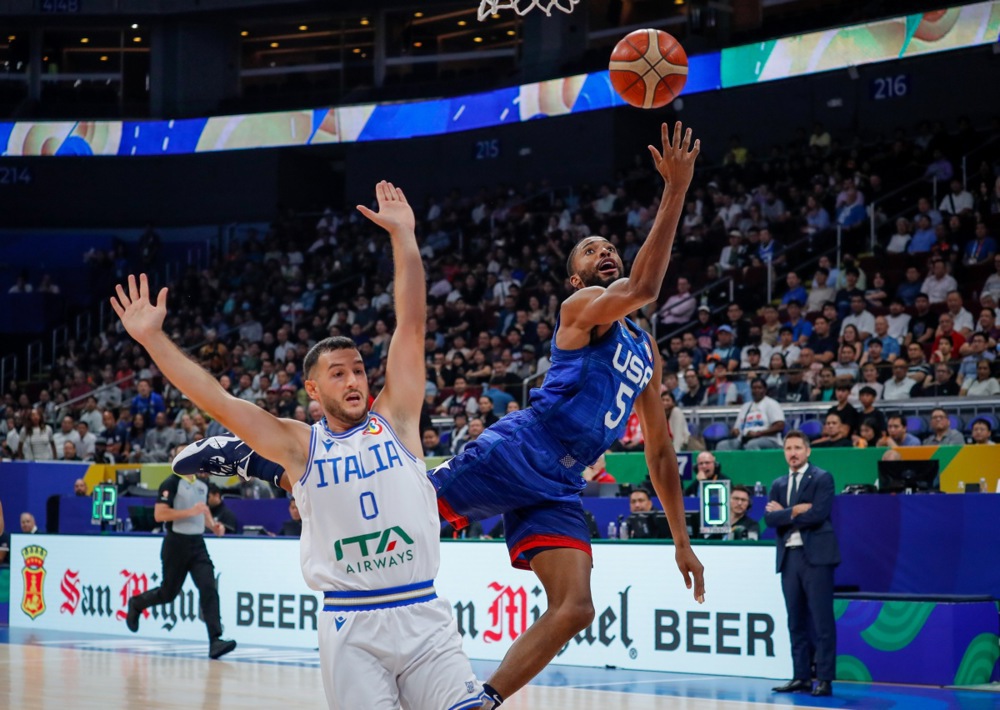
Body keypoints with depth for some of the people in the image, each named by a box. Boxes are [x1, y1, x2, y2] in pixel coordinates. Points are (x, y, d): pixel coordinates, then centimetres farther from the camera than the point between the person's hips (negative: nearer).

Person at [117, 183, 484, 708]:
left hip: (421, 614, 1)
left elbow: (411, 325, 1)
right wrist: (152, 338, -3)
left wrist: (402, 236, -3)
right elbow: (218, 401, 1)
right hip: (349, 625, 0)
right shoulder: (299, 446, 6)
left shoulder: (395, 419, 6)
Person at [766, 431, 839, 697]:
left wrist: (784, 514, -5)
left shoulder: (821, 478, -1)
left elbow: (817, 514, -14)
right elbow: (769, 518, 3)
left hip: (815, 556, -6)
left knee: (821, 620, -7)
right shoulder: (778, 484, 16)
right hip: (789, 557, 6)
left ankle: (825, 680, -7)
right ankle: (801, 677, 11)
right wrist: (796, 511, -10)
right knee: (796, 622, 7)